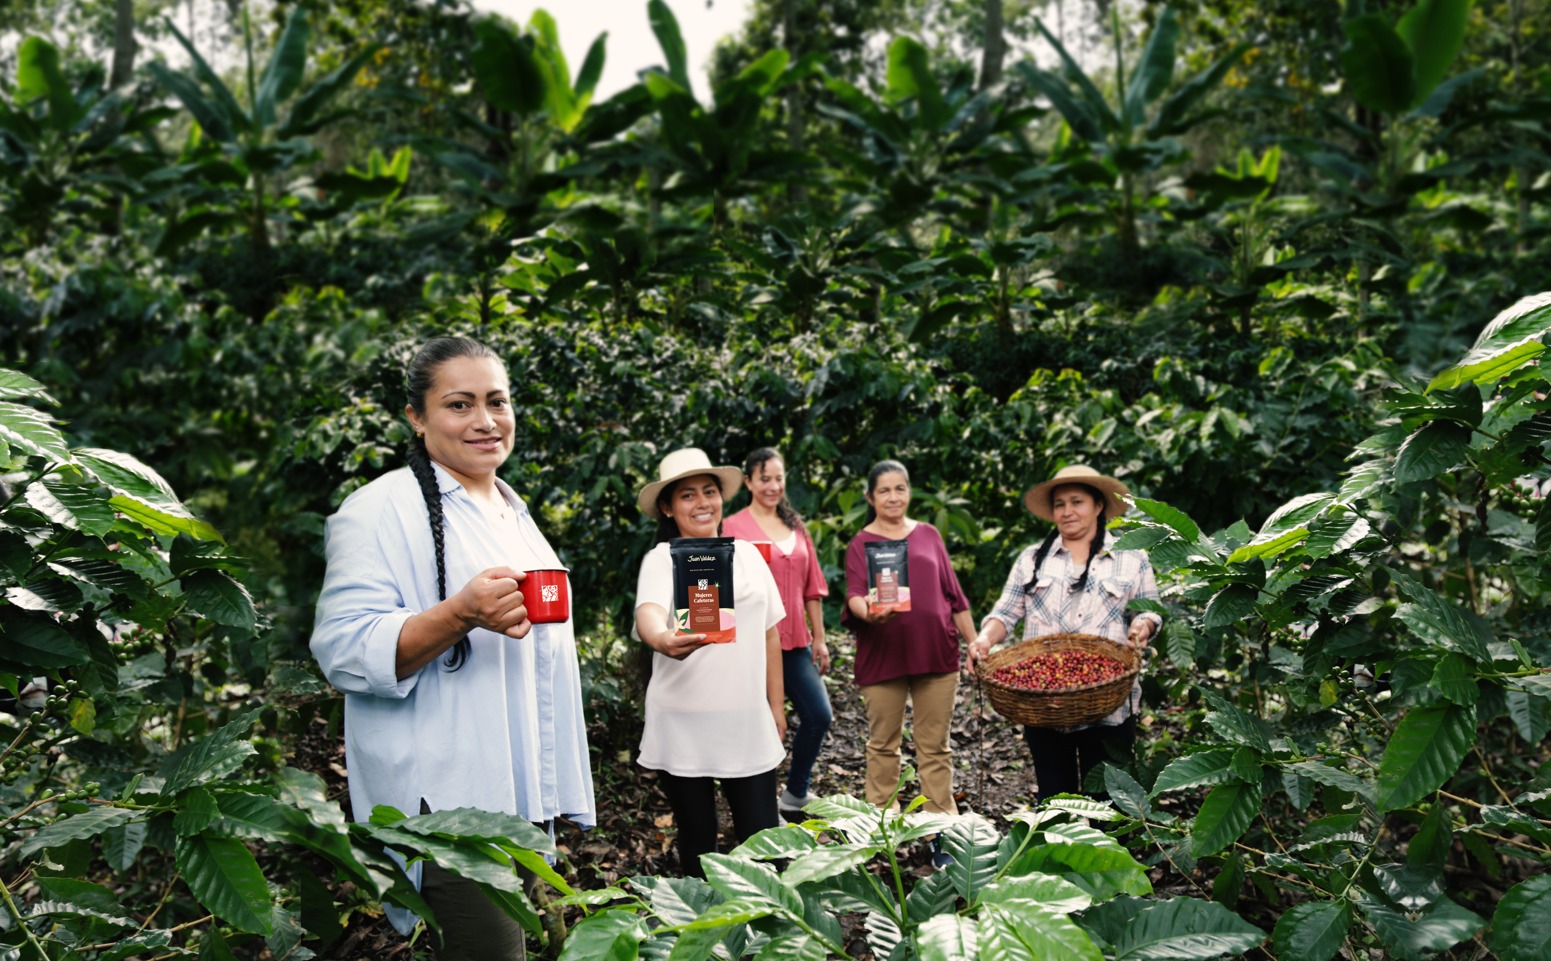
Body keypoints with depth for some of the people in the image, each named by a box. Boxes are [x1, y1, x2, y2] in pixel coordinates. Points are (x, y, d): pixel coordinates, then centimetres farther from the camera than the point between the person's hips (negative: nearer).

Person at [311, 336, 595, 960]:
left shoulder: (514, 512, 16)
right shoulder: (382, 508, -10)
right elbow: (344, 651, -19)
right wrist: (459, 615, -33)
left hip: (520, 793, 8)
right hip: (445, 804, -8)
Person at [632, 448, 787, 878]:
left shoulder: (747, 554, 8)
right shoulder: (661, 559, -5)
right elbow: (648, 612, -27)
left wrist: (776, 705, 13)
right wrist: (662, 639, -50)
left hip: (749, 723, 3)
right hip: (683, 725, -3)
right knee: (698, 841, 8)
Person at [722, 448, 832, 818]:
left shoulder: (795, 527, 13)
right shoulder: (733, 528, -4)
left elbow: (811, 587, 14)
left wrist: (819, 639, 12)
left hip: (796, 641, 5)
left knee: (819, 716, 2)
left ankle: (795, 794, 22)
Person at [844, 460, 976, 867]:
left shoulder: (929, 535, 12)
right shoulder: (861, 543, 5)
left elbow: (953, 594, 15)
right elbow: (854, 596, -8)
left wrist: (974, 643, 11)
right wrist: (868, 612, -31)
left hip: (936, 653, 2)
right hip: (882, 656, -2)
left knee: (935, 747, 5)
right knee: (883, 745, 6)